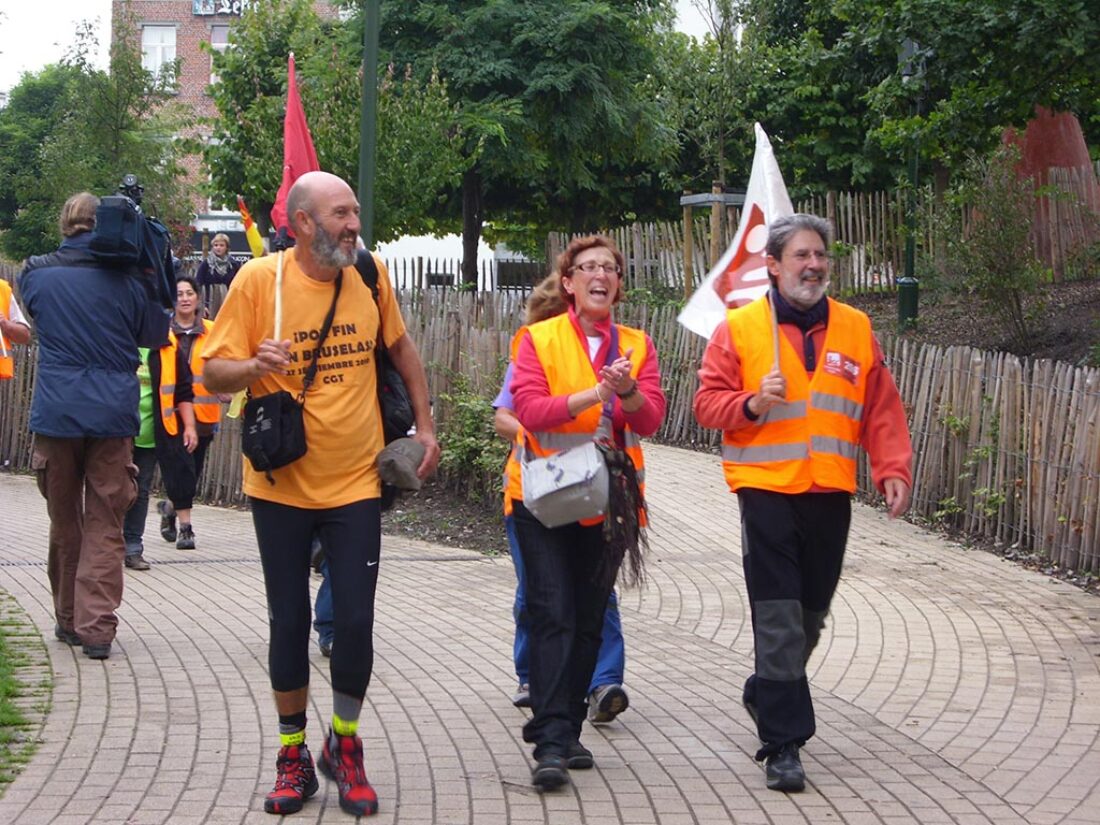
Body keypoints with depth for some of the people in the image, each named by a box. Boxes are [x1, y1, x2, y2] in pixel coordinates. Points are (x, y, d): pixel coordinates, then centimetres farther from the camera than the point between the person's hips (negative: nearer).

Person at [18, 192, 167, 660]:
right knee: (104, 526, 2)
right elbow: (155, 334, 11)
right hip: (113, 414, -1)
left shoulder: (37, 275, 0)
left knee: (64, 523, 14)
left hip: (56, 413, 1)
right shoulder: (126, 280, -2)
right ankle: (96, 626, -6)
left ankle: (69, 620, 23)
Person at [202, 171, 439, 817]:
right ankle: (293, 759, 23)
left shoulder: (370, 275, -2)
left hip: (355, 483, 1)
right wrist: (255, 365, -29)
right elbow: (214, 373, -8)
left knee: (356, 622, -2)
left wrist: (425, 425, 11)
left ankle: (345, 747, 21)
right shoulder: (258, 280, -10)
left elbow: (402, 347, 16)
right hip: (282, 485, -1)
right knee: (289, 622, 7)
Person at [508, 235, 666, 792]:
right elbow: (530, 409, -14)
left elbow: (651, 418, -4)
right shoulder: (538, 339, 0)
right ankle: (550, 744, -14)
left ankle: (568, 731, 18)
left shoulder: (636, 345, 9)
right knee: (553, 617, -11)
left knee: (589, 621, 8)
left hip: (608, 501, 4)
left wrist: (629, 391, -25)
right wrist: (594, 393, -26)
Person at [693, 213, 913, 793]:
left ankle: (765, 695, 40)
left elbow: (881, 409, 8)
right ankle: (783, 744, -4)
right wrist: (751, 403, -19)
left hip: (830, 495, 4)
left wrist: (893, 469, -4)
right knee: (778, 620, -7)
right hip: (766, 491, -4)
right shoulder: (739, 327, -1)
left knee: (810, 615, 15)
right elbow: (707, 402, 0)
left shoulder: (855, 329, 7)